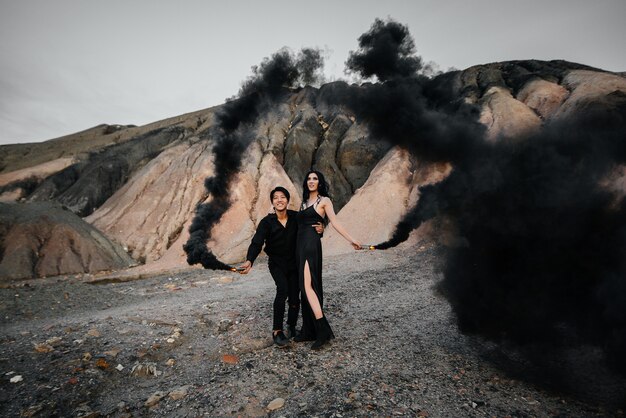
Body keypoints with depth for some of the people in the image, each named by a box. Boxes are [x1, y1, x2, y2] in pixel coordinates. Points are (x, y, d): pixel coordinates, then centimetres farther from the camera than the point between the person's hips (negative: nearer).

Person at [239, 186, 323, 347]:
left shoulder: (296, 217, -9)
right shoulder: (267, 222, -15)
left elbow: (310, 230, 3)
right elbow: (256, 243, -24)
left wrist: (319, 230, -21)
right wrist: (249, 261, -42)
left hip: (294, 263, 2)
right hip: (276, 263, -2)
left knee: (294, 298, 5)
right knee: (282, 289, -26)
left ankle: (291, 327, 31)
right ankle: (277, 331, -13)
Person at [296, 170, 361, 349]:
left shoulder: (324, 200, 1)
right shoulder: (305, 202, 20)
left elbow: (335, 223, -4)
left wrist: (351, 240, -11)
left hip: (311, 244, -7)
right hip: (301, 244, 7)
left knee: (308, 286, -15)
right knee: (306, 287, 9)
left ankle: (323, 331, -9)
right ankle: (309, 331, 16)